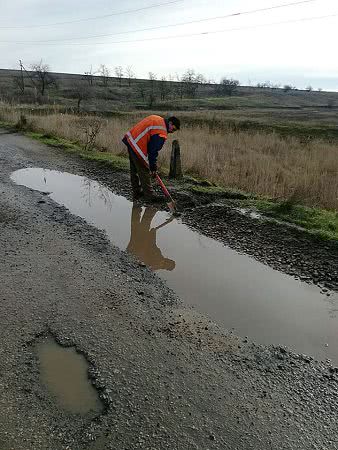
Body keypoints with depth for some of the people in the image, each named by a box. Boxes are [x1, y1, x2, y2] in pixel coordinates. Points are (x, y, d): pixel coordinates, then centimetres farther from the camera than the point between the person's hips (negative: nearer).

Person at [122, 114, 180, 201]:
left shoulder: (158, 119, 11)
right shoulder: (161, 133, -18)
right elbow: (153, 151, -18)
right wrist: (153, 168, -10)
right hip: (137, 146, -10)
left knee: (134, 170, 17)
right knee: (144, 171, -2)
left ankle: (137, 193, 30)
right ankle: (149, 195, 6)